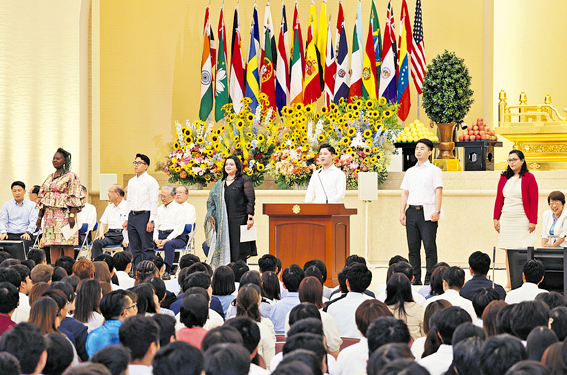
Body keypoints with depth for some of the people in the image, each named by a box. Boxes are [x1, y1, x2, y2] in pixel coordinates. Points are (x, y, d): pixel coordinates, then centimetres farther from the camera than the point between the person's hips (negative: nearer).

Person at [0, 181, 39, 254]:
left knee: (24, 243, -37)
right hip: (10, 234, 1)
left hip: (25, 235, -1)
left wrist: (28, 233, -16)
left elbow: (33, 221, 3)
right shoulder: (6, 205, 18)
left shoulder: (31, 205, 13)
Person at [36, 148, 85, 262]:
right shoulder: (49, 177, 18)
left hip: (64, 213, -6)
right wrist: (39, 216, 14)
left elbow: (75, 198, -9)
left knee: (67, 244, -8)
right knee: (53, 245, 4)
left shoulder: (71, 176, -2)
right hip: (50, 215, 6)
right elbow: (43, 198, 19)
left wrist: (72, 215, -19)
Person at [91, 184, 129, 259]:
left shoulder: (128, 206, 0)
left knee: (127, 246, -38)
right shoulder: (109, 207, 21)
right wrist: (101, 234, 0)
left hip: (123, 234, -5)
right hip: (111, 234, 5)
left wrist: (126, 239, -21)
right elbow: (103, 224, 22)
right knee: (96, 242, -22)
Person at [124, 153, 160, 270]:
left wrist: (151, 221, -17)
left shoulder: (151, 181, -5)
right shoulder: (131, 181, 16)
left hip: (144, 215, -7)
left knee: (147, 246, -8)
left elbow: (154, 202, -10)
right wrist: (127, 219, 13)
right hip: (132, 215, 7)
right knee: (134, 248, 9)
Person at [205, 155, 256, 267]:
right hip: (223, 222, 5)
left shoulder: (244, 180, -1)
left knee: (238, 249, -5)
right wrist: (211, 216, 10)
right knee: (225, 248, 2)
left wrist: (250, 217, -14)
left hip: (239, 220, -5)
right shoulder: (221, 183, 17)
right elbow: (212, 200, 21)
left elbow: (251, 199, -6)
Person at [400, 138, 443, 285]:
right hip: (412, 211, 5)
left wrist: (436, 211, -15)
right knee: (413, 247, 4)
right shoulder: (410, 172, 18)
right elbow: (405, 192, 17)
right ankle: (415, 278, 8)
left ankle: (430, 279, -6)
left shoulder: (434, 170, 3)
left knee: (429, 247, -7)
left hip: (427, 213, -5)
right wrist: (402, 212, 6)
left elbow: (438, 191, -5)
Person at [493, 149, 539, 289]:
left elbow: (534, 200, -4)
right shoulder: (504, 178, 12)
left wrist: (533, 221, -10)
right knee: (508, 251, 4)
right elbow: (499, 199, 15)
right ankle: (509, 283, 6)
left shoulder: (528, 178, -1)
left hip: (522, 219, -4)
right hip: (506, 219, 4)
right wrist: (496, 218, 9)